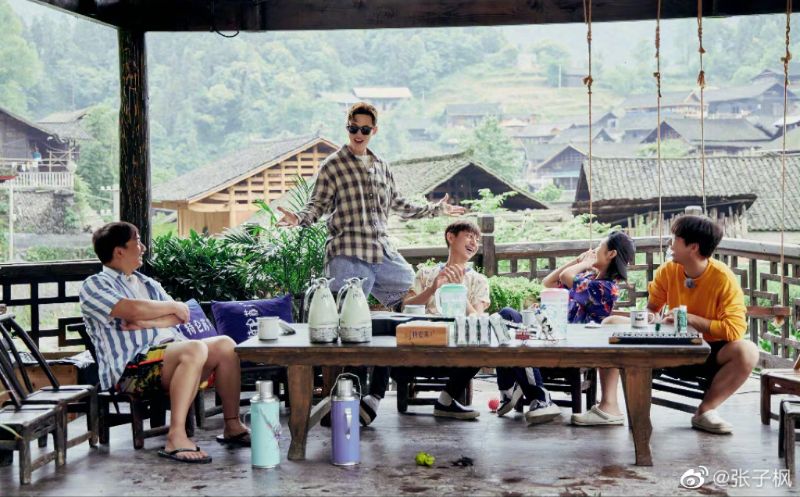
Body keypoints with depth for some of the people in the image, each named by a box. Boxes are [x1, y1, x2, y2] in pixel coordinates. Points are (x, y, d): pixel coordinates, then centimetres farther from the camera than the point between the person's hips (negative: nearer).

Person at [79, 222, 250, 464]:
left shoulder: (147, 283, 26)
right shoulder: (94, 285, 3)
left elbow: (181, 316, 11)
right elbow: (132, 309, -16)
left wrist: (146, 322, -7)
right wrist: (172, 307, -1)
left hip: (172, 356, 8)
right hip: (132, 367, -8)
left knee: (225, 345, -10)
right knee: (194, 349, -32)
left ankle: (232, 426, -4)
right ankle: (176, 438, -37)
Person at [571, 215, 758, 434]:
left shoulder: (724, 279, -18)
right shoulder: (668, 271, -5)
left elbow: (735, 329, -23)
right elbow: (651, 308, 7)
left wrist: (691, 318, -22)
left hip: (709, 354, -4)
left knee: (747, 351, -35)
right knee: (612, 324, -11)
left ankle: (705, 410, -15)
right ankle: (609, 407, -18)